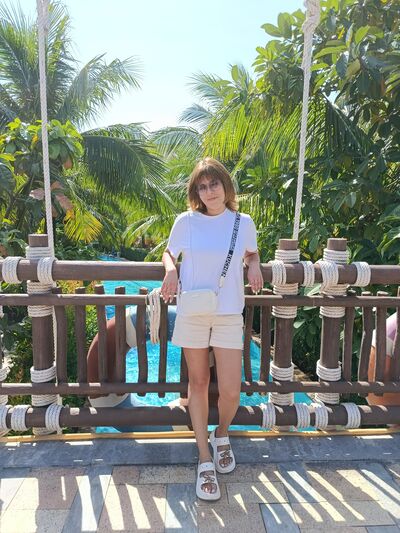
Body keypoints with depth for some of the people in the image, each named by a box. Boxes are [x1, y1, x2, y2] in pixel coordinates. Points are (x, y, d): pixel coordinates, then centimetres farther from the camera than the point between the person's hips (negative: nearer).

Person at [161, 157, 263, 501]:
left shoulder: (243, 223, 2)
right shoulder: (186, 221, -1)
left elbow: (252, 253, 19)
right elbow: (169, 253, 13)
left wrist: (255, 265, -3)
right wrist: (170, 270, -9)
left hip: (229, 315, 0)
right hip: (192, 313, 0)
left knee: (230, 390, -2)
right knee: (198, 383, 9)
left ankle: (222, 434, 34)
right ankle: (206, 460, 26)